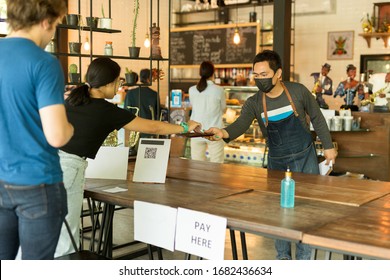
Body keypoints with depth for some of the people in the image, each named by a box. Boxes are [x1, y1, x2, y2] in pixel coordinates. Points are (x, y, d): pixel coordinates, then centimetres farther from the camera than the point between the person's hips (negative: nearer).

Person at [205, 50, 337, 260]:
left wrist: (328, 146, 2)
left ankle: (303, 258, 19)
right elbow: (241, 124, -27)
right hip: (277, 163, 2)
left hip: (305, 158, -1)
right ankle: (283, 257, 27)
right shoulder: (254, 103, -10)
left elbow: (316, 118, 1)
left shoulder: (298, 91, -12)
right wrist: (224, 133, -48)